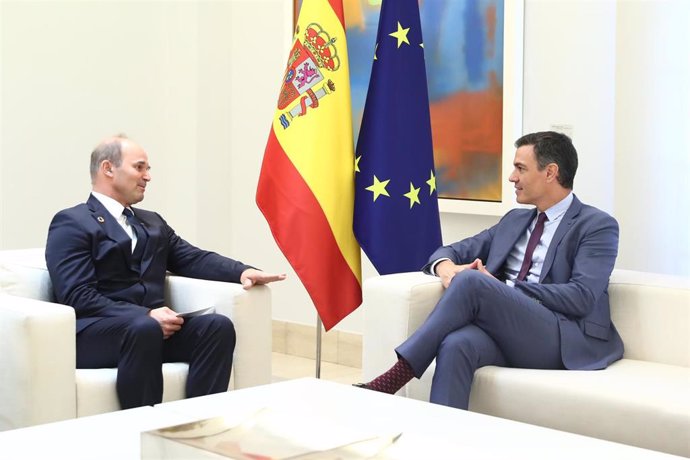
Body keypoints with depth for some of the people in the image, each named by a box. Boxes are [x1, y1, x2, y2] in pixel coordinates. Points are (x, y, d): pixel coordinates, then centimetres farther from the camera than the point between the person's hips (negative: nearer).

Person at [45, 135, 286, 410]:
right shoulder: (72, 223, 0)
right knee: (144, 328, -37)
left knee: (217, 325, -20)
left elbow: (195, 259, 15)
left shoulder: (153, 222, 26)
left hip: (152, 326, 7)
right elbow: (77, 296, -11)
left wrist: (243, 271, -5)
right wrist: (145, 316, -20)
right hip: (94, 334, -7)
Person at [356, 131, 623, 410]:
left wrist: (502, 290, -11)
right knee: (456, 344, -33)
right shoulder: (514, 220, 24)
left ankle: (396, 376, -27)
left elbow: (581, 298, -11)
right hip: (505, 330, 5)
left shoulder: (597, 226, 2)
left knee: (471, 280, -28)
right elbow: (455, 250, 23)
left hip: (563, 340, -5)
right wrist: (445, 266, -4)